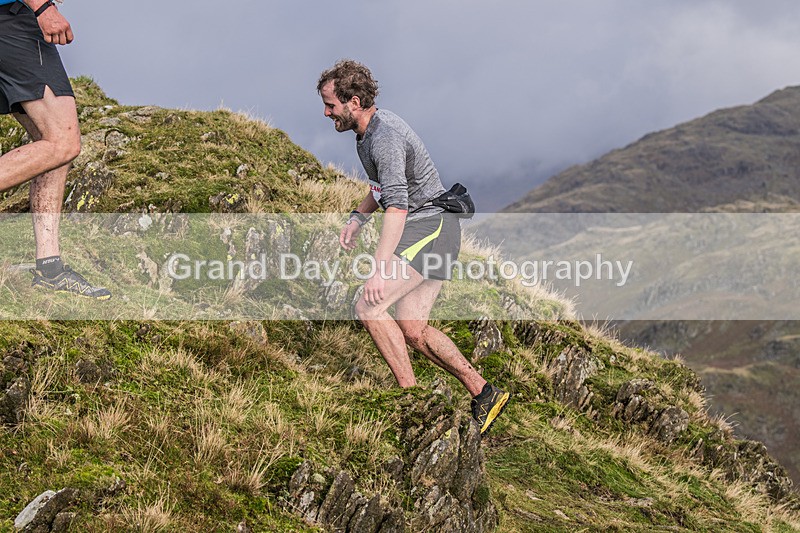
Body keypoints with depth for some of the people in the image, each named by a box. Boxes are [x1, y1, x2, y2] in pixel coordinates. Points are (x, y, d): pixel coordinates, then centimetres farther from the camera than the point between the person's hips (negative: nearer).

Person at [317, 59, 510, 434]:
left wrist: (380, 269, -35)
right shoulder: (368, 130, 11)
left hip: (430, 226, -10)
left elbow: (397, 206, -30)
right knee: (412, 329, 7)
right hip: (432, 231, 10)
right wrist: (357, 218, 16)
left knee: (368, 308, -16)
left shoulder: (386, 136, -21)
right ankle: (484, 395, 12)